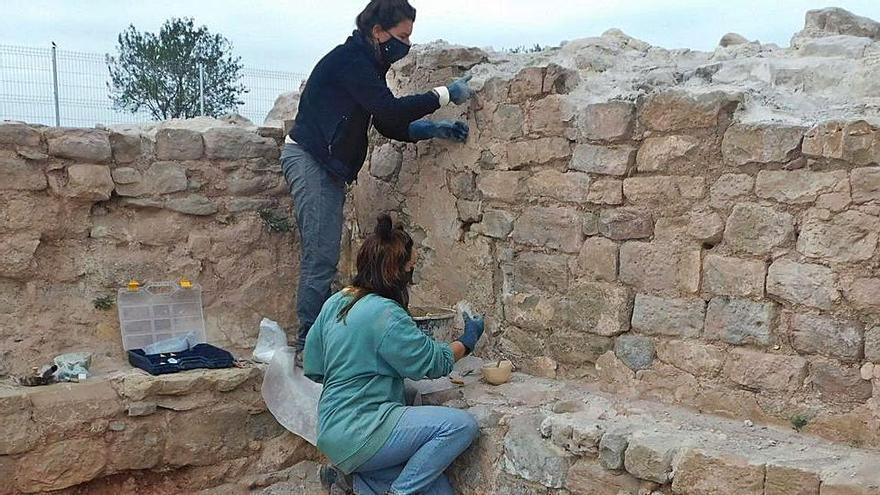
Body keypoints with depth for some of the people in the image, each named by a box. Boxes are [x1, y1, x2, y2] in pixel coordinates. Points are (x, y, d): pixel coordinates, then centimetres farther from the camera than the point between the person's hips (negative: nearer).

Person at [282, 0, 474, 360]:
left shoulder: (365, 63, 15)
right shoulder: (350, 60, -15)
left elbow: (388, 124, 14)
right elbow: (390, 109, -23)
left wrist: (433, 130, 2)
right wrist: (445, 95, -16)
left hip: (325, 165, 10)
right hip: (309, 159, -10)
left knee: (321, 255, 9)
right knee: (321, 256, -12)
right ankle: (309, 342, -8)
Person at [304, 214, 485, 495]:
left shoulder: (334, 303, 10)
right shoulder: (385, 314, -17)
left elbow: (313, 370, 17)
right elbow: (431, 362, -7)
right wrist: (467, 342, 10)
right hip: (359, 434, -9)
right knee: (461, 425, -18)